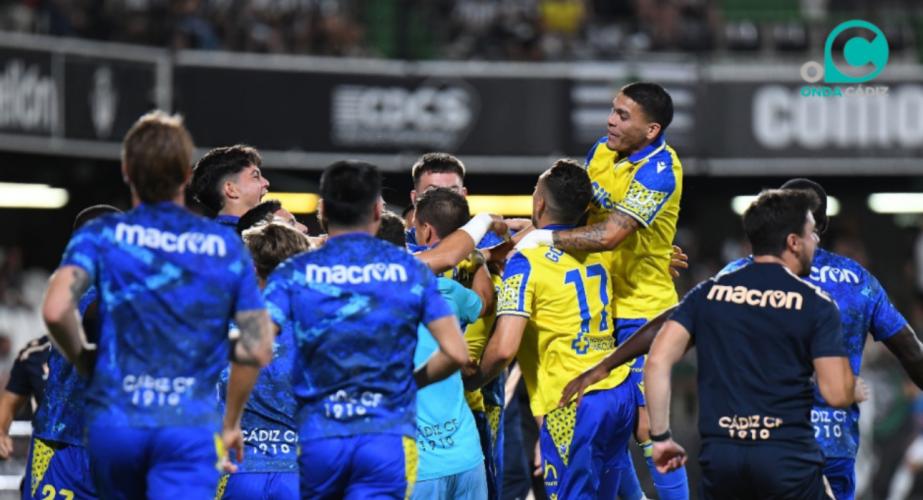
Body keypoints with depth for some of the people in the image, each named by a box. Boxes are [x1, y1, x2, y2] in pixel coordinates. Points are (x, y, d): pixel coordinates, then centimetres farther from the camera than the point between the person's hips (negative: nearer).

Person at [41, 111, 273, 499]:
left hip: (113, 421, 1)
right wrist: (230, 422, 18)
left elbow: (56, 311, -14)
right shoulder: (227, 247, 6)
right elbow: (257, 350, 4)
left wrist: (84, 360, 7)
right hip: (192, 424, -1)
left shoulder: (100, 236, 2)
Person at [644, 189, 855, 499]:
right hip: (789, 458, -3)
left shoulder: (707, 294, 8)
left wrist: (660, 436, 5)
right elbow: (838, 395, -7)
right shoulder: (816, 304, -2)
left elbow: (657, 361, -1)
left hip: (720, 454, 3)